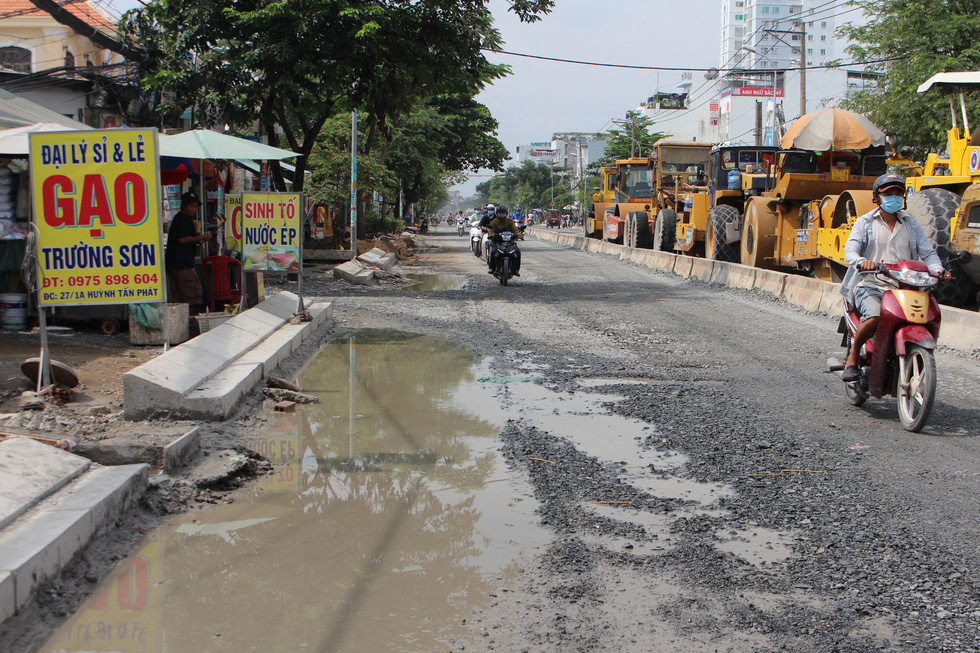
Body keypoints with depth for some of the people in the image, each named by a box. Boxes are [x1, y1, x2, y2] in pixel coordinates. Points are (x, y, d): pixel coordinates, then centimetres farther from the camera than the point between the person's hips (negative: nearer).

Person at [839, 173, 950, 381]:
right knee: (874, 317, -34)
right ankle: (853, 356, -7)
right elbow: (850, 249, -5)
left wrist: (938, 269, -11)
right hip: (871, 286, -3)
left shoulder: (912, 225, 20)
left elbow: (928, 252, 12)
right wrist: (861, 261, -28)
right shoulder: (865, 222, 10)